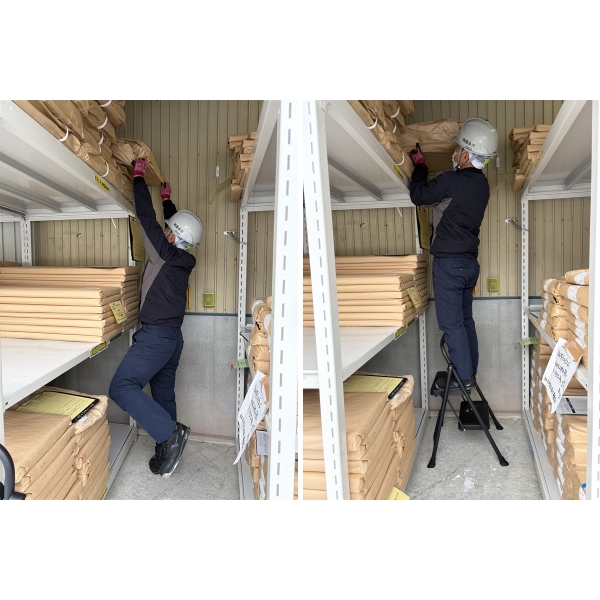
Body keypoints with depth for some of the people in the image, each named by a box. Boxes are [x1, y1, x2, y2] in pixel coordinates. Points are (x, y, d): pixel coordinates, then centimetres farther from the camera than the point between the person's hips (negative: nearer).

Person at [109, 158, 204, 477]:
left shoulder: (165, 252, -13)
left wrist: (138, 176, 0)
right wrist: (167, 199, 38)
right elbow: (178, 226, 27)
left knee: (121, 387, -10)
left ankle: (171, 432, -17)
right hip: (173, 336, 9)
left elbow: (145, 216, -11)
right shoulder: (182, 257, 9)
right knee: (163, 395, 12)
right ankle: (165, 456, 17)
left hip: (155, 335, -9)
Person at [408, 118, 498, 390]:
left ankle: (464, 377, 8)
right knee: (465, 319, 16)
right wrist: (423, 166, 21)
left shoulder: (452, 181, -20)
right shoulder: (482, 184, 7)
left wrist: (420, 165, 8)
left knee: (452, 323, 1)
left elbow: (419, 196, -7)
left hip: (449, 263, -8)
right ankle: (470, 372, 26)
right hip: (470, 262, 8)